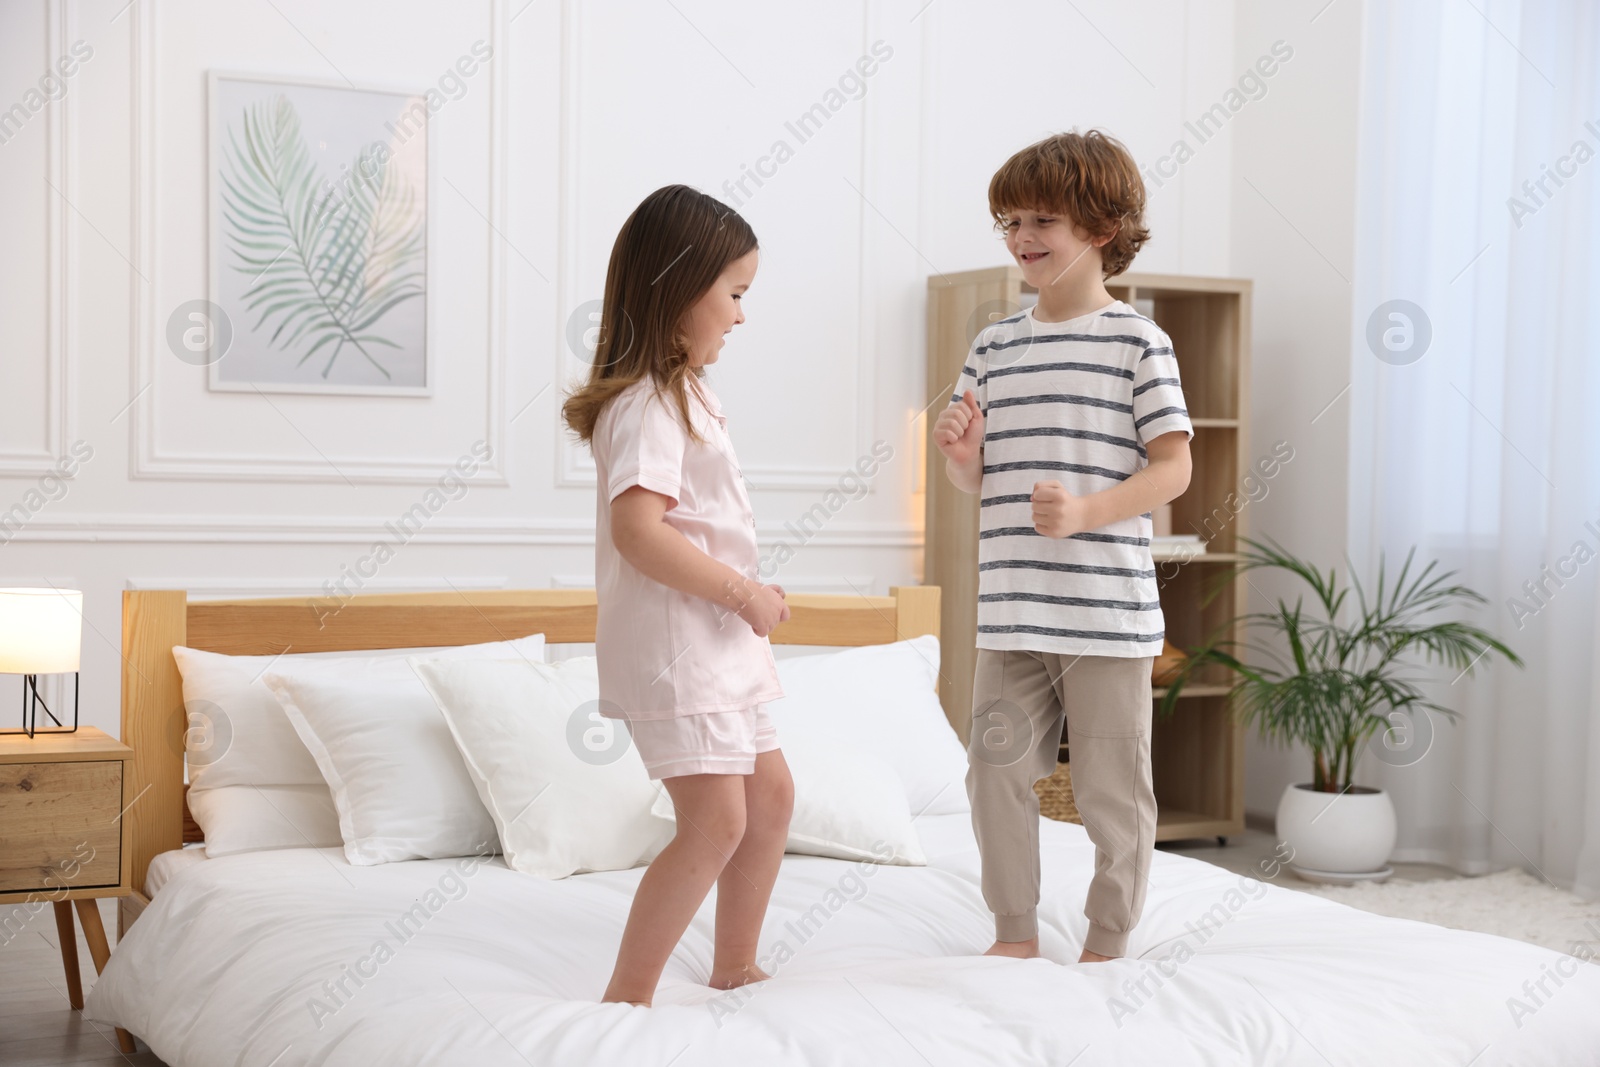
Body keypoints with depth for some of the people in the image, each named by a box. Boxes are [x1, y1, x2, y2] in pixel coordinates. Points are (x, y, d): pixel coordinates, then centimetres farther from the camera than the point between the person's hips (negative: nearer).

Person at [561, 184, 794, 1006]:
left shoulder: (686, 396, 16)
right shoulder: (646, 406, -17)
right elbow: (637, 531, -28)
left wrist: (748, 595, 10)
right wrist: (742, 592, -21)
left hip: (717, 640, 11)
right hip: (672, 646, -11)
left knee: (770, 793, 17)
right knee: (716, 822, -13)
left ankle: (734, 968, 29)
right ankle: (627, 995, -4)